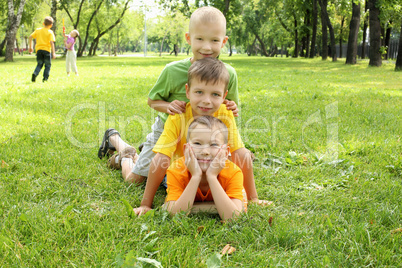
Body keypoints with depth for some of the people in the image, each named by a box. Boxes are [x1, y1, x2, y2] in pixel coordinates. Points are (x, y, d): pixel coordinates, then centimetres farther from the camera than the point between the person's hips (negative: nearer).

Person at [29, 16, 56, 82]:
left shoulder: (38, 30, 10)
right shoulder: (50, 32, -3)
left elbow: (30, 37, 6)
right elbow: (51, 42, -13)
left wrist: (30, 47, 15)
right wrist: (53, 53, -14)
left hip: (38, 49, 4)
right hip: (46, 50, -3)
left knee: (39, 64, 14)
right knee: (48, 65, 10)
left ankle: (35, 73, -12)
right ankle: (45, 78, 2)